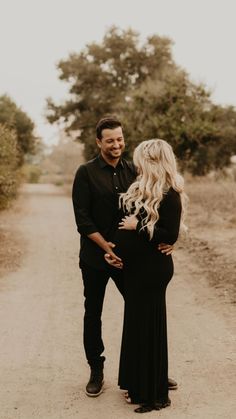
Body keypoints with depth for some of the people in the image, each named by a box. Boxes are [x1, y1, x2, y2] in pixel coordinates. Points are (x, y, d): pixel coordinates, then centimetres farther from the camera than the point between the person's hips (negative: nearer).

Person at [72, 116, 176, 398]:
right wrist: (105, 246, -20)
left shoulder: (133, 171, 4)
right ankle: (96, 371, 25)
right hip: (94, 256, -2)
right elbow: (82, 219, -11)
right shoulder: (86, 173, -6)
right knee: (93, 314, 10)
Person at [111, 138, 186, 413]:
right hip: (136, 266, 9)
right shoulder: (142, 189, 11)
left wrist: (137, 226, -16)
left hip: (152, 269, -9)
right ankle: (138, 385, 29)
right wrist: (119, 242, 6)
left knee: (149, 327, 0)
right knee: (136, 324, 15)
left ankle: (155, 395, 12)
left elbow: (170, 236, -20)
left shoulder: (169, 195, -16)